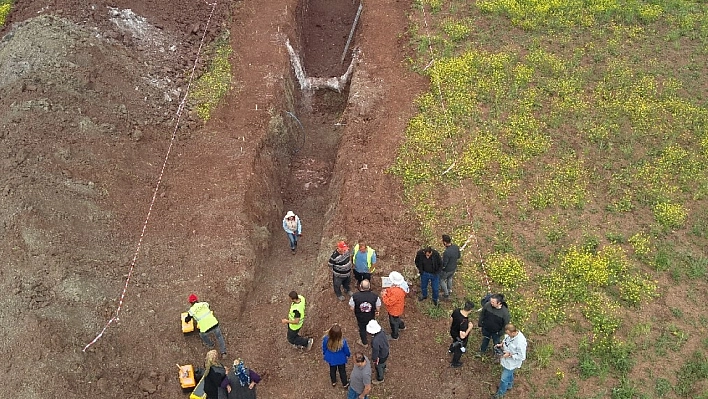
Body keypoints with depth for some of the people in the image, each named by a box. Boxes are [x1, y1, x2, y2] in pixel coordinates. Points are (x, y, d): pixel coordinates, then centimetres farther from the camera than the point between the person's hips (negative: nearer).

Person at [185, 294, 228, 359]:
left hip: (205, 329, -2)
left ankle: (210, 345, 55)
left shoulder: (191, 310, 5)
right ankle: (223, 352, 24)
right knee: (219, 336, 28)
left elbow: (187, 320, 24)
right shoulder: (204, 304, 11)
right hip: (214, 324, 2)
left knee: (202, 335, 34)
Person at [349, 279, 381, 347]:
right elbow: (378, 308, -15)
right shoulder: (375, 296, -29)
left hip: (360, 318, -1)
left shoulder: (354, 296, -31)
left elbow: (352, 308, -18)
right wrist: (376, 312, 9)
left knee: (362, 329, 27)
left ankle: (364, 343, 51)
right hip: (371, 317, 1)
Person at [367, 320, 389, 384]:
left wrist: (374, 360, -10)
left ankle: (380, 379, 52)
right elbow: (386, 340, -2)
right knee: (383, 363, 39)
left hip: (380, 357, -6)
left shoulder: (375, 341, -46)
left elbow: (375, 352, -29)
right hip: (386, 352, 6)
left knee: (378, 367, 25)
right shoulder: (382, 332, -23)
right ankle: (383, 368, 71)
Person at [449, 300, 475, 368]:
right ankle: (454, 363, 49)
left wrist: (451, 327, 18)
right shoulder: (464, 321, -44)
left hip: (453, 332, 6)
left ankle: (451, 349, 71)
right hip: (459, 338, -6)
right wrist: (469, 328, -29)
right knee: (459, 349, 25)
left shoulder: (456, 310, -24)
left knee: (455, 341, 40)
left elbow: (451, 319, -2)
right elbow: (462, 336, -40)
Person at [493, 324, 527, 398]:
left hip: (511, 363, -7)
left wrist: (509, 355, -30)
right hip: (506, 359, 7)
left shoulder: (520, 342, -40)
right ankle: (509, 385, 59)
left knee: (504, 378, 11)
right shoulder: (511, 334, -18)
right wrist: (501, 344, -11)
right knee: (509, 373, 33)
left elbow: (522, 356, -29)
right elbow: (506, 339, 6)